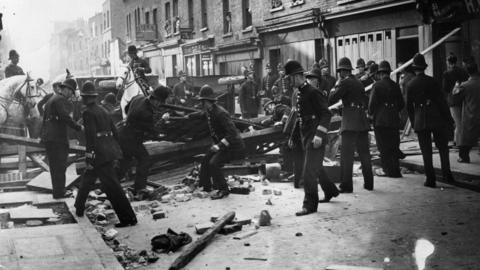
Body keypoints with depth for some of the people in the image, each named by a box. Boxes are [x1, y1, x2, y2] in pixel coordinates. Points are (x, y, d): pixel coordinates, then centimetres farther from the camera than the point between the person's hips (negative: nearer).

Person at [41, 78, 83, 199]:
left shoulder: (51, 99, 22)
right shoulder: (61, 100, -10)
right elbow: (65, 117, -22)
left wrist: (42, 137, 27)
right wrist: (79, 127, -15)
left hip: (47, 137, 10)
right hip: (57, 138, -10)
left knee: (55, 167, 14)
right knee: (60, 167, -5)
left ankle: (57, 191, 20)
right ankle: (59, 193, -2)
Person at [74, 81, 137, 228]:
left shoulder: (88, 113, -10)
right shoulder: (103, 110, 15)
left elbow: (91, 136, -17)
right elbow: (114, 131, 16)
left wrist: (89, 157, -16)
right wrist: (116, 150, 22)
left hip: (99, 153, -9)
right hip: (109, 149, 9)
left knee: (112, 186, -8)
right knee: (88, 178, 24)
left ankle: (128, 218, -9)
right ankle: (79, 208, 39)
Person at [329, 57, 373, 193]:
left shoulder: (344, 82, -8)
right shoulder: (359, 83, 16)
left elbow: (331, 100, -10)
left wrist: (335, 87, 5)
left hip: (350, 123, -7)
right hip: (363, 122, 7)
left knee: (346, 155, -5)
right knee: (364, 153, 12)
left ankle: (346, 185, -6)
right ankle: (368, 183, 18)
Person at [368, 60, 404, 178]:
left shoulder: (377, 85, -8)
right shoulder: (395, 86, 5)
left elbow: (372, 103, -12)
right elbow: (402, 104, 7)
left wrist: (370, 114, 6)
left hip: (380, 120, -4)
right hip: (394, 120, 4)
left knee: (384, 148, 3)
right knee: (394, 147, 13)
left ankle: (389, 170, 2)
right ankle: (396, 170, 13)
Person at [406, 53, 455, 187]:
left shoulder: (410, 85, 0)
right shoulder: (432, 81, -4)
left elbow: (409, 106, 4)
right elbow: (442, 101, -5)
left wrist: (413, 123, 14)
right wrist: (449, 119, 1)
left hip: (420, 122, 1)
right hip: (437, 119, 0)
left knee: (426, 151, 4)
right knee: (443, 148, 13)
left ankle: (431, 179, 3)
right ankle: (447, 174, 8)